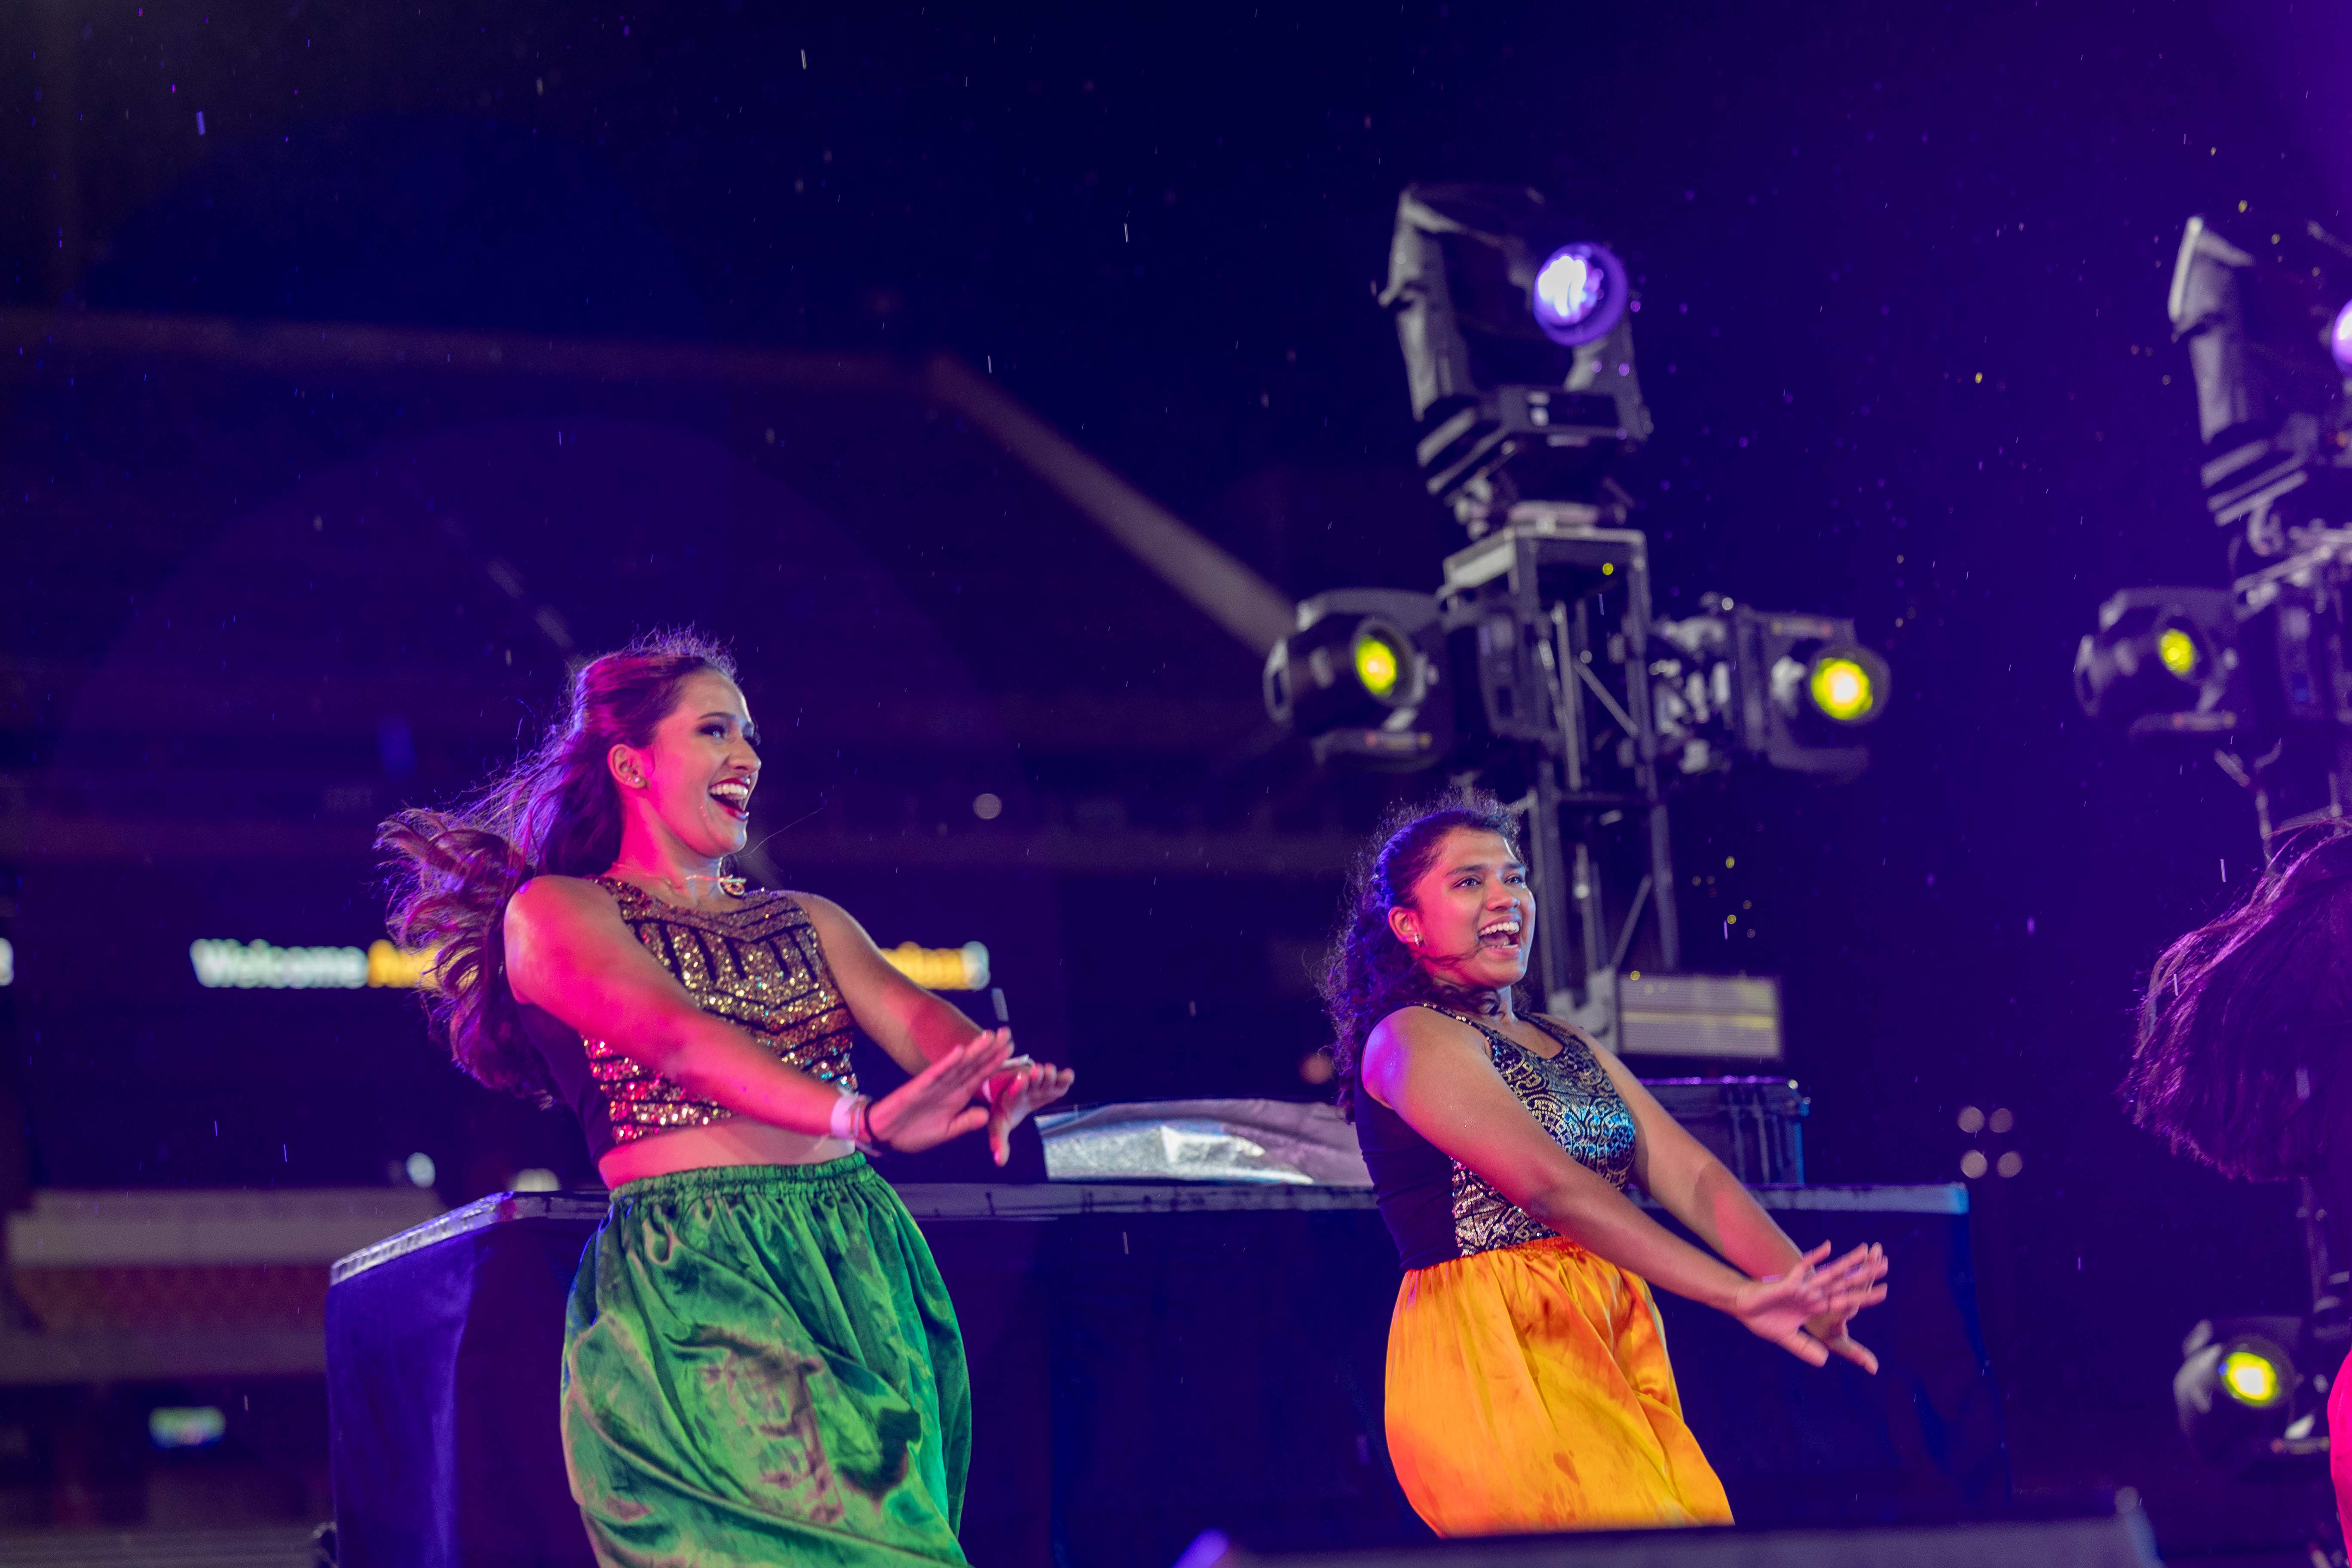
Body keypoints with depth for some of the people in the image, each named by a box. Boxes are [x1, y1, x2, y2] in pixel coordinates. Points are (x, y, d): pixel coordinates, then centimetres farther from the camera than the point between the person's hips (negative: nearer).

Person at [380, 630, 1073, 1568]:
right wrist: (858, 1118, -29)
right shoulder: (552, 911, 5)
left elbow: (910, 1012, 4)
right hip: (691, 1279, -5)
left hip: (865, 1266, 5)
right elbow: (679, 1038, -13)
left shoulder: (806, 921, 23)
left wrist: (996, 1080, -21)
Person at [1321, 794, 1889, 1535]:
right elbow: (1547, 1183, -18)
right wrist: (1739, 1294, -25)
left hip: (1613, 1346, 7)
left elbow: (1691, 1174, 10)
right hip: (1491, 1351, -7)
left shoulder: (1573, 1048, 21)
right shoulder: (1409, 1041, -5)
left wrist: (1801, 1284, -10)